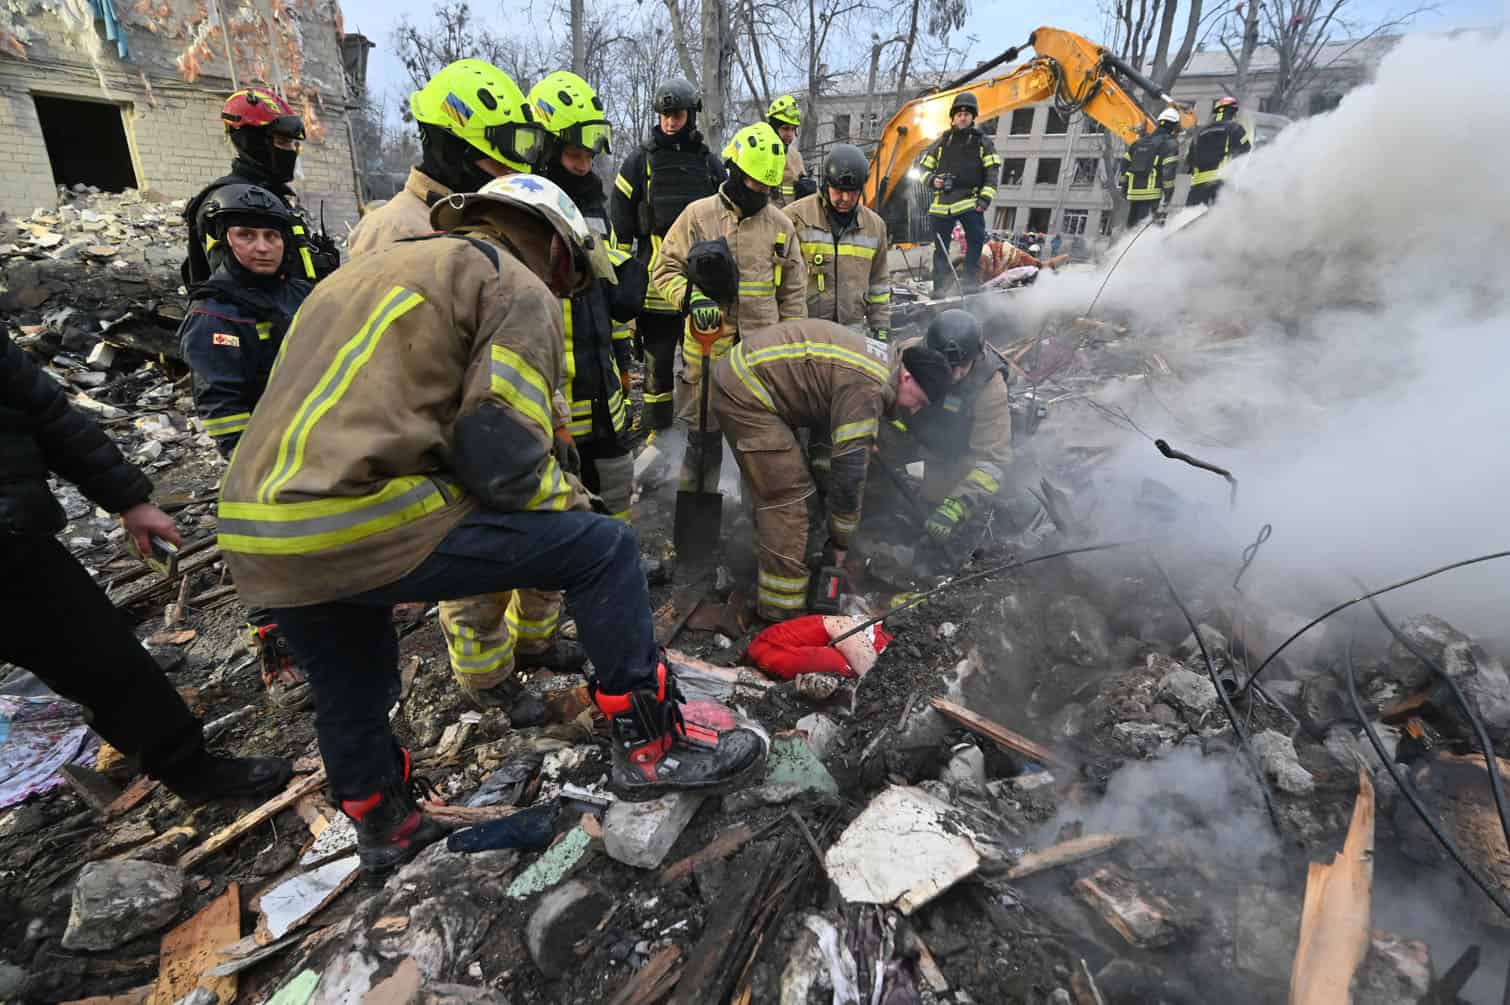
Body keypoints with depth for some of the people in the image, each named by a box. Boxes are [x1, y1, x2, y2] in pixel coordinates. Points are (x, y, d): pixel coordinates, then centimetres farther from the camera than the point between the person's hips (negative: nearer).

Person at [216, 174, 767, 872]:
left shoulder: (372, 270, 27)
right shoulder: (518, 289, 0)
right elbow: (502, 455, -13)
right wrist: (577, 505, 4)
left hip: (249, 539, 10)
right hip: (363, 528, -9)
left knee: (350, 696, 31)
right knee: (603, 548, -1)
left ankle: (381, 827, 56)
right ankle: (650, 746, 8)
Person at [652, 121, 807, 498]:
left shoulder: (781, 224, 9)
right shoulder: (698, 215, 0)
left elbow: (794, 292, 13)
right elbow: (665, 269, 2)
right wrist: (692, 298, -17)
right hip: (707, 352, -2)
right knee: (703, 438, 9)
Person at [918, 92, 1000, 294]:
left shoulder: (983, 142, 11)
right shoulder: (942, 142, 16)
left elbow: (992, 173, 4)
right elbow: (925, 169, 18)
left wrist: (985, 198, -9)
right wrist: (932, 180, -5)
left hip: (971, 203, -1)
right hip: (942, 202, 2)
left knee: (976, 241, -14)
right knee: (940, 247, 2)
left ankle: (971, 281, -6)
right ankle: (940, 288, 8)